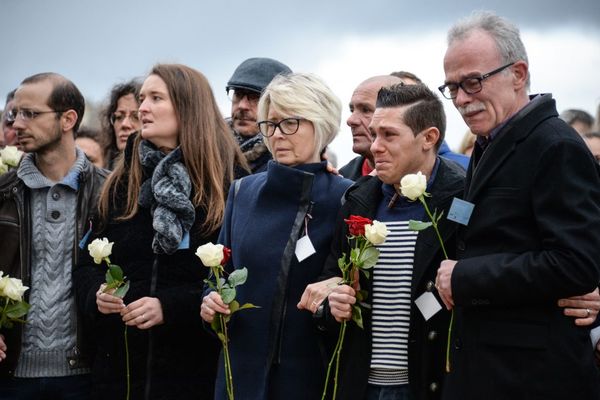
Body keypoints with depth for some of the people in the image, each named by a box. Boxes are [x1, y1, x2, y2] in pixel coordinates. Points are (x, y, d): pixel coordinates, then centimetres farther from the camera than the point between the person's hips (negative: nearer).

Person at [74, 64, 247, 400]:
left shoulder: (229, 183, -4)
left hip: (194, 365, -4)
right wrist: (96, 293, -8)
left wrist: (171, 307, -20)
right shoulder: (121, 184, 11)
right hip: (119, 362, 4)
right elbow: (89, 262, 14)